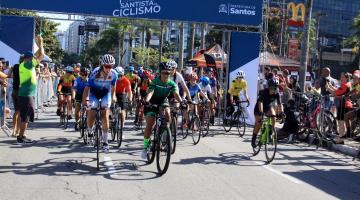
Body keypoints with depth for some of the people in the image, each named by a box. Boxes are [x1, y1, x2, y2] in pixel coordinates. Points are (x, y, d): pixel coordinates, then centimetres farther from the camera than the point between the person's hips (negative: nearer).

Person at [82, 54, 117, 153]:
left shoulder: (114, 74, -21)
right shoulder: (95, 72, -29)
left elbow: (113, 86, -1)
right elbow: (87, 87, -22)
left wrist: (113, 96, 2)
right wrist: (84, 100, -26)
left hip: (106, 93, 1)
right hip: (94, 93, -1)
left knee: (105, 116, -11)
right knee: (92, 114, -12)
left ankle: (105, 141, -4)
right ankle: (89, 130, 22)